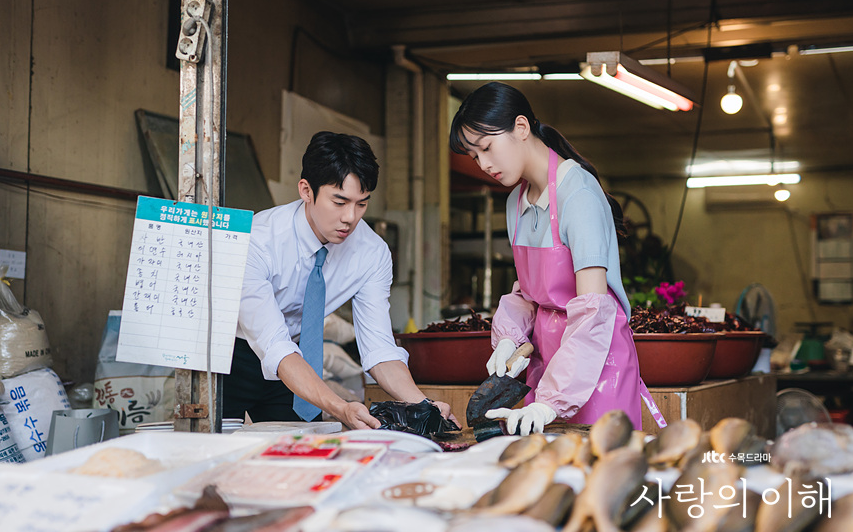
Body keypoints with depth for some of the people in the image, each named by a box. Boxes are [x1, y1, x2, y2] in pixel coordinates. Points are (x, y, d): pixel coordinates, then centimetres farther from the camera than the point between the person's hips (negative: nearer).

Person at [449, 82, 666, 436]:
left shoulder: (577, 192, -19)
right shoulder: (517, 202, 9)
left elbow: (592, 307, -26)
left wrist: (552, 401, -32)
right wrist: (509, 338, -6)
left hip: (594, 359, -7)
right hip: (546, 356, 7)